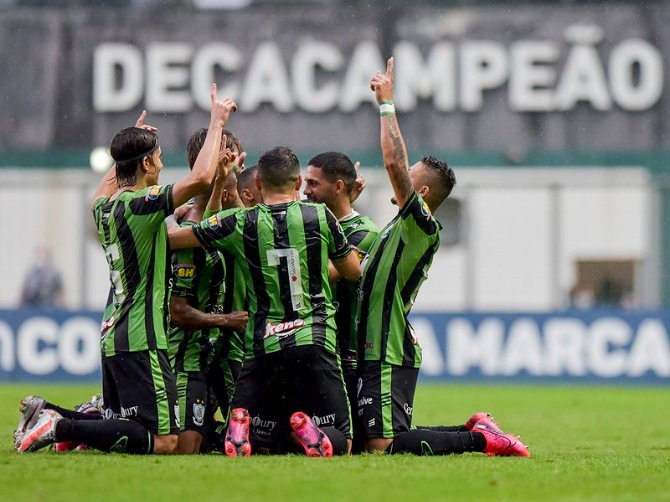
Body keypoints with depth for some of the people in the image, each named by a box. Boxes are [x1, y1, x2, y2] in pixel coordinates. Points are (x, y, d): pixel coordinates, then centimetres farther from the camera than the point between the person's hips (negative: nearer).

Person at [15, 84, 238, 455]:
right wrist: (216, 122, -14)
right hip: (141, 341, -10)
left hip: (113, 337, 10)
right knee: (163, 441, -13)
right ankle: (61, 427, -20)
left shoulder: (105, 208, 12)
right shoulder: (140, 204, -14)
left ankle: (46, 417, 4)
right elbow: (200, 178, -26)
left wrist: (130, 145, 45)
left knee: (123, 425, 19)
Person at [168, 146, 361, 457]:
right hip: (315, 343, -1)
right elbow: (354, 272, 18)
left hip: (263, 347, 1)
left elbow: (170, 239, 7)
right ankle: (308, 429, -27)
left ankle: (240, 425, -21)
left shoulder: (240, 224, 0)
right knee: (340, 443, 7)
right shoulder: (321, 217, 2)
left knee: (261, 442, 14)